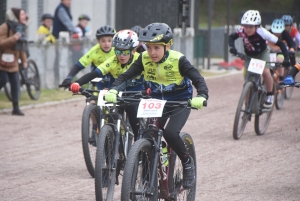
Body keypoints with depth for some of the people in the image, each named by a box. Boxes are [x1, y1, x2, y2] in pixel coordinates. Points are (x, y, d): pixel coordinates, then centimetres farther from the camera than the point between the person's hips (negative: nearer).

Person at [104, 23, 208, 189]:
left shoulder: (178, 60, -22)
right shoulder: (144, 59, -13)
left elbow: (198, 79, -26)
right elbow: (126, 76, -14)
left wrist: (201, 97, -45)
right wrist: (113, 90, -33)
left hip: (180, 102, -4)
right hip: (156, 102, 4)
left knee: (170, 133, -26)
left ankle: (187, 162, -1)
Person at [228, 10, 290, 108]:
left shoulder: (262, 33, -35)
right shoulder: (241, 32, -29)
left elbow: (280, 43, -31)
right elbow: (231, 37, -8)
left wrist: (286, 58, -40)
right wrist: (232, 47, -29)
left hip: (262, 53, -2)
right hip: (249, 56, 2)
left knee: (265, 72, -30)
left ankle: (270, 95, -8)